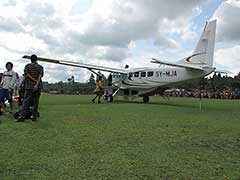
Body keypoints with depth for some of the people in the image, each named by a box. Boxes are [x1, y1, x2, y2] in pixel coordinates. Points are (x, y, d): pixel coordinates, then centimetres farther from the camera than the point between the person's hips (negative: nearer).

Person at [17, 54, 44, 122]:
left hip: (29, 86, -1)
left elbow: (26, 75, -4)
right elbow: (40, 75, -6)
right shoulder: (40, 67, 9)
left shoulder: (27, 66, 6)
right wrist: (37, 84, -15)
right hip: (38, 86, 2)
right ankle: (34, 117, 4)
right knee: (35, 102, 4)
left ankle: (22, 116, -7)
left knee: (26, 101, -2)